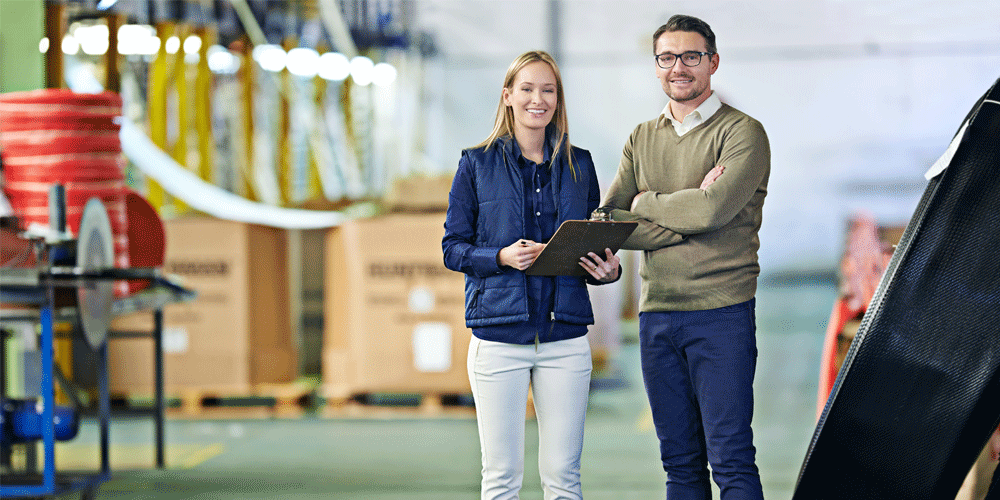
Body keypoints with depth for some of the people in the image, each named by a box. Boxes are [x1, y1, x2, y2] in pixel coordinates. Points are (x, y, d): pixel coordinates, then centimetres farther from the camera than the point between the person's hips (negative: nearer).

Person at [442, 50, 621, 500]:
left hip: (565, 334, 2)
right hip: (499, 334, -2)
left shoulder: (578, 165, 11)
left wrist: (609, 270, -4)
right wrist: (502, 256, -16)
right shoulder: (478, 164, 3)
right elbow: (453, 247, 2)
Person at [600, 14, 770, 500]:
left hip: (722, 312, -5)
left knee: (730, 459, -7)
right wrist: (682, 220, -10)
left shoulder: (742, 133, -3)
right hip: (656, 314, 5)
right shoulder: (642, 140, 14)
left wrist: (647, 203, -1)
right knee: (680, 461, 9)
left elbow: (713, 209, -18)